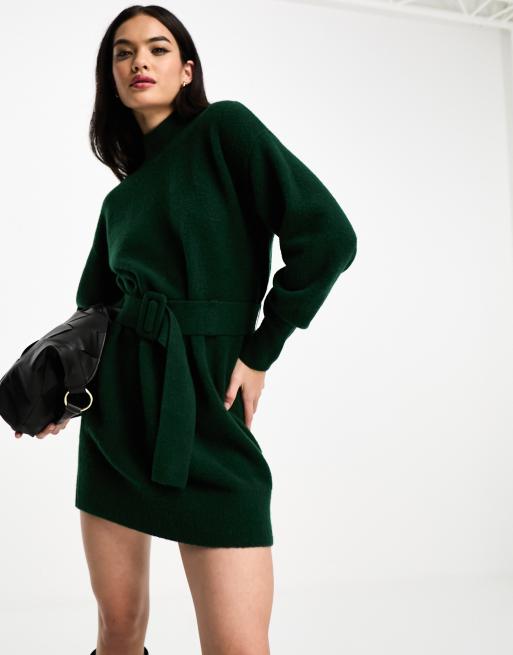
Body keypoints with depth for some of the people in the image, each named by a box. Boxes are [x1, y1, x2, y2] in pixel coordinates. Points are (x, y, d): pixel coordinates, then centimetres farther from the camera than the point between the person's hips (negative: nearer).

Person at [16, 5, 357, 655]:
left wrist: (259, 353, -8)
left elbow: (327, 235, -11)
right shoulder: (122, 197, 16)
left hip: (203, 415, -5)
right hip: (115, 410, 6)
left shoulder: (225, 128, -1)